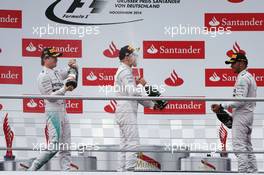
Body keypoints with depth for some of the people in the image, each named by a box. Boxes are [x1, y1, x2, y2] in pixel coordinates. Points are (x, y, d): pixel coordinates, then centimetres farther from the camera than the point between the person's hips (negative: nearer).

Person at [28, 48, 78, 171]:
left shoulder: (56, 73, 14)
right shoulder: (43, 76, -10)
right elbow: (50, 96, -16)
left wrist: (73, 66, 2)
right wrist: (64, 89, -25)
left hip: (62, 111, 9)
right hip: (53, 111, -9)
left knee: (65, 145, 7)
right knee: (54, 146, -12)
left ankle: (66, 170, 8)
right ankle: (32, 169, -7)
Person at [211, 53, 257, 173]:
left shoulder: (242, 78, -14)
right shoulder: (250, 76, 19)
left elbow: (240, 100, -23)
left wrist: (221, 106, -21)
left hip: (241, 116, -11)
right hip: (248, 114, 11)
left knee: (239, 146, -13)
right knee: (247, 146, 13)